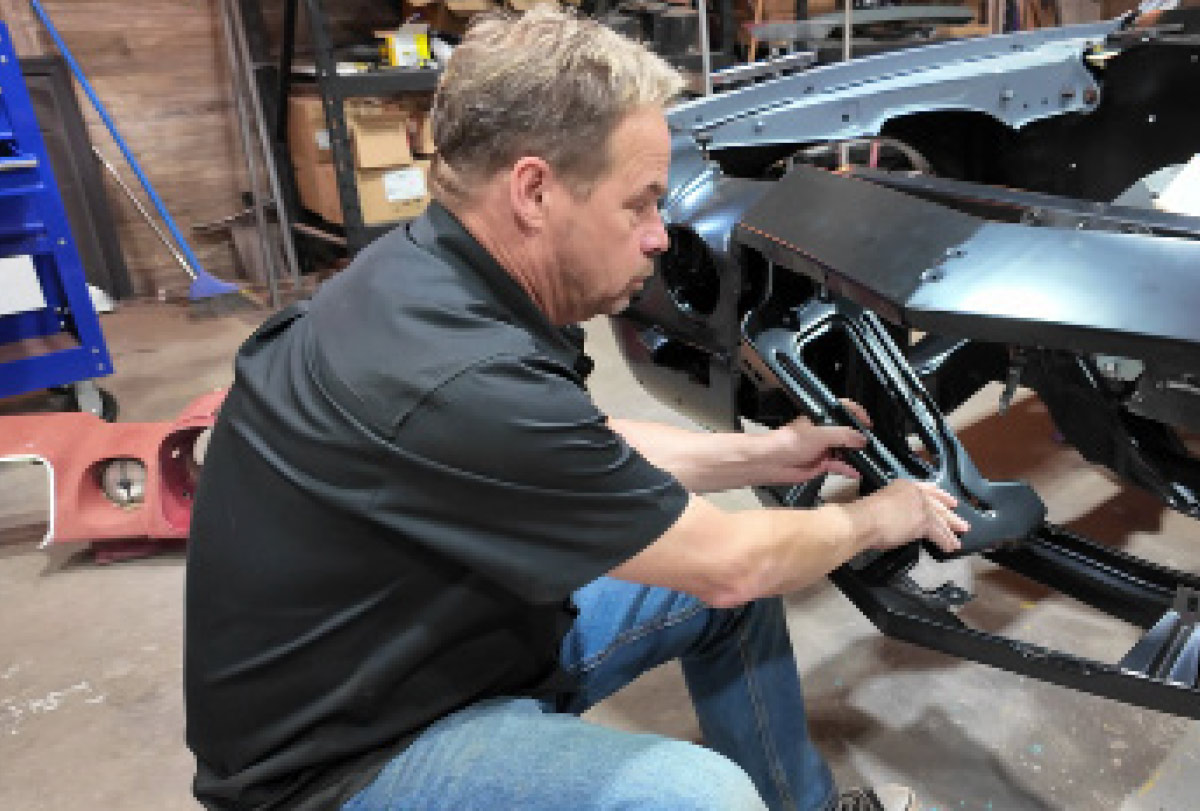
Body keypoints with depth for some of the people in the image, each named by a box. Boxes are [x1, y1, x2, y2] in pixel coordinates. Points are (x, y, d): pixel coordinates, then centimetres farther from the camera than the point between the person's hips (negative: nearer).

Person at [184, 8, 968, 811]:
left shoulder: (445, 274, -6)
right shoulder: (459, 381, -34)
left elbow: (592, 453, 10)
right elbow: (729, 565, -22)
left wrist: (765, 453, 8)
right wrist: (873, 520, -3)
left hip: (456, 627, 9)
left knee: (730, 576, 8)